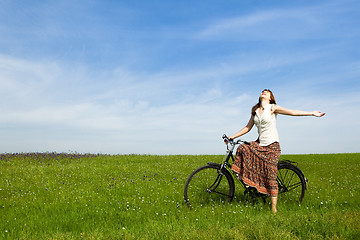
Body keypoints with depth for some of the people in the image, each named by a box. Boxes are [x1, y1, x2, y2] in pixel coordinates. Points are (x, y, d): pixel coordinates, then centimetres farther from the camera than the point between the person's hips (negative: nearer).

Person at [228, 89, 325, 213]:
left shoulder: (272, 108, -4)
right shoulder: (255, 111, 12)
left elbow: (292, 112, -10)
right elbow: (248, 127, 17)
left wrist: (312, 113, -18)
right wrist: (232, 137, 16)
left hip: (272, 145, -5)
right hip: (259, 144, 5)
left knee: (271, 176, -8)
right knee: (242, 148, -19)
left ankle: (274, 207, 0)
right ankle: (249, 180, -3)